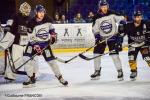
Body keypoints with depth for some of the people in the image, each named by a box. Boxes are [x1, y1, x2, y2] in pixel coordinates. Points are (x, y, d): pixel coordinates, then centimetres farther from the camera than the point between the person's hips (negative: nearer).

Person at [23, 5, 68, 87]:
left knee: (51, 60, -2)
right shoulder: (31, 23, -18)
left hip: (45, 43, 2)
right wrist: (36, 46, -28)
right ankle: (31, 78, -6)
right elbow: (31, 38, -17)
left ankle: (59, 77, 18)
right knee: (26, 58, -17)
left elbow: (50, 27, 15)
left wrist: (53, 35, 2)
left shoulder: (47, 20, -8)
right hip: (34, 43, -1)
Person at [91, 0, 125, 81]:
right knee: (96, 53, -1)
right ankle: (97, 72, 13)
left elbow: (121, 19, -3)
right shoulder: (96, 17, -5)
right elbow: (95, 29, 1)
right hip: (101, 38, 3)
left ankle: (120, 71, 1)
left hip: (112, 37, -3)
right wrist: (97, 36, -13)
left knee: (114, 54, -12)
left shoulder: (112, 14, -10)